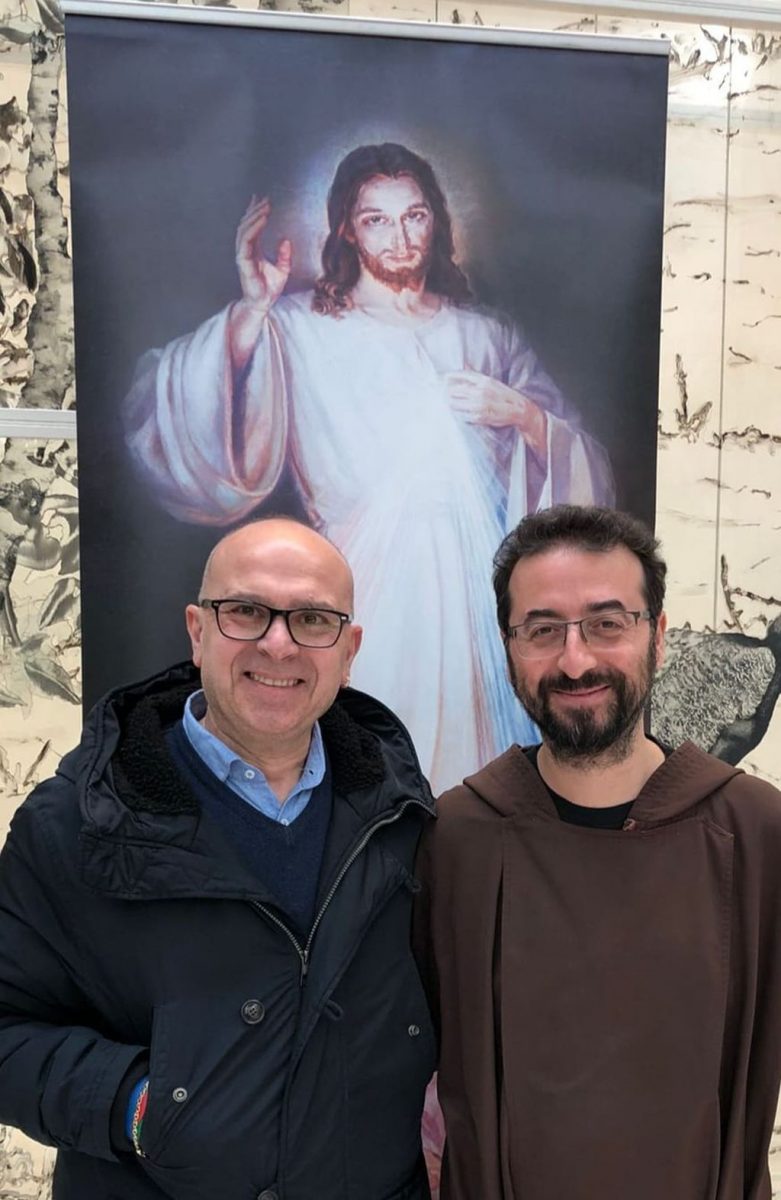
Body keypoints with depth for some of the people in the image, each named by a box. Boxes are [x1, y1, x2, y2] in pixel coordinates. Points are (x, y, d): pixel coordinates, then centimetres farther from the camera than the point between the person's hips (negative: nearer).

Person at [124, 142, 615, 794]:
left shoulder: (486, 335, 12)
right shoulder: (297, 328, 2)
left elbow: (588, 480, 10)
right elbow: (170, 423, -14)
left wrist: (524, 414, -8)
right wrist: (252, 311, -25)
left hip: (475, 596, 3)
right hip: (368, 598, -3)